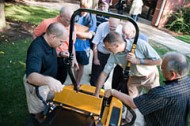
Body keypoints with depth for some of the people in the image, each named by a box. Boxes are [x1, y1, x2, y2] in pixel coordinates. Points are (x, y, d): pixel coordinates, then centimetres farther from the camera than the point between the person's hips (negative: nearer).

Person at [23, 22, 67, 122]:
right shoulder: (36, 49, -39)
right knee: (39, 110, 17)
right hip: (37, 84, -8)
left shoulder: (49, 42, -12)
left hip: (47, 81, 9)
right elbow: (31, 76, -51)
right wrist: (49, 80, -69)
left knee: (51, 101, 32)